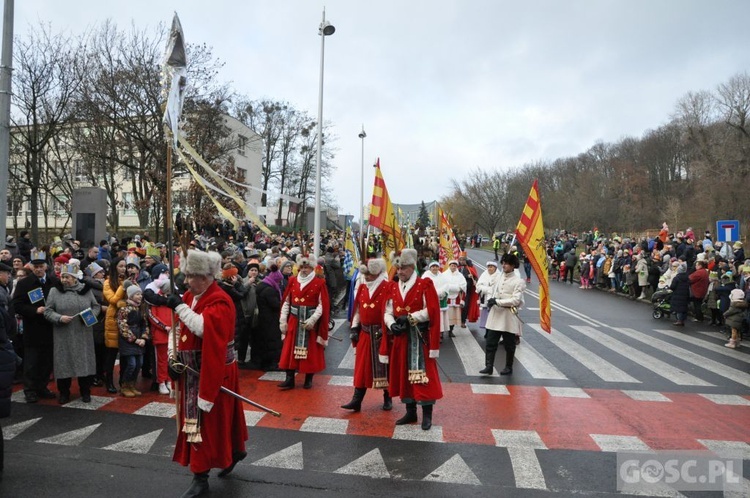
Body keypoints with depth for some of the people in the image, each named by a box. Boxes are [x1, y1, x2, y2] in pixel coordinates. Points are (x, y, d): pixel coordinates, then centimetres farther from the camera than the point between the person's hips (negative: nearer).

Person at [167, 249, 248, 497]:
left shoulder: (219, 302, -20)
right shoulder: (190, 297, 6)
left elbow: (203, 328, -35)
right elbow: (180, 331, 11)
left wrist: (180, 307, -28)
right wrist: (174, 358, 2)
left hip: (214, 371, -9)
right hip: (194, 370, 9)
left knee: (207, 420, 0)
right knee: (205, 418, 20)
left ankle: (201, 477, 12)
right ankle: (235, 450, 39)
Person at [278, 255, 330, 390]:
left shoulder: (319, 283, -5)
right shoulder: (292, 281, 6)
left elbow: (322, 305, -9)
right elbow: (286, 302, 7)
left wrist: (312, 320, -19)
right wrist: (283, 320, 1)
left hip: (311, 321, -3)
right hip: (294, 321, 3)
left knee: (310, 351, 4)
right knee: (290, 350, 3)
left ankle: (309, 379, 17)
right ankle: (289, 379, 9)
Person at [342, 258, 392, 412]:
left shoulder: (387, 287, -10)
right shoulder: (362, 287, 9)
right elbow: (357, 309, 13)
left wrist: (385, 329, -19)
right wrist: (354, 328, 7)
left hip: (381, 333, -5)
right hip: (364, 333, 5)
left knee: (383, 366, 7)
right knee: (361, 366, 6)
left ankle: (387, 398, 23)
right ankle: (357, 400, 10)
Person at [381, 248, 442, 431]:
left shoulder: (425, 285, -7)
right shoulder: (393, 287, 8)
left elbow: (431, 311, -14)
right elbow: (388, 312, 5)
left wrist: (409, 318, -18)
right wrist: (392, 324, -16)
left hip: (420, 338, -5)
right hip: (401, 337, 5)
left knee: (423, 375, -1)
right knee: (404, 374, 11)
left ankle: (427, 415, 10)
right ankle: (410, 412, 24)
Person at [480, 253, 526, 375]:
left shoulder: (518, 281, -9)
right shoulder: (499, 277, 8)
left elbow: (516, 300, -16)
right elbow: (491, 291, 17)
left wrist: (497, 301, -19)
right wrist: (490, 300, -5)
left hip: (508, 316, -5)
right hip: (495, 314, 5)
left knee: (509, 344, 9)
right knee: (490, 342, 2)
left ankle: (509, 367, 23)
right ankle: (489, 366, 7)